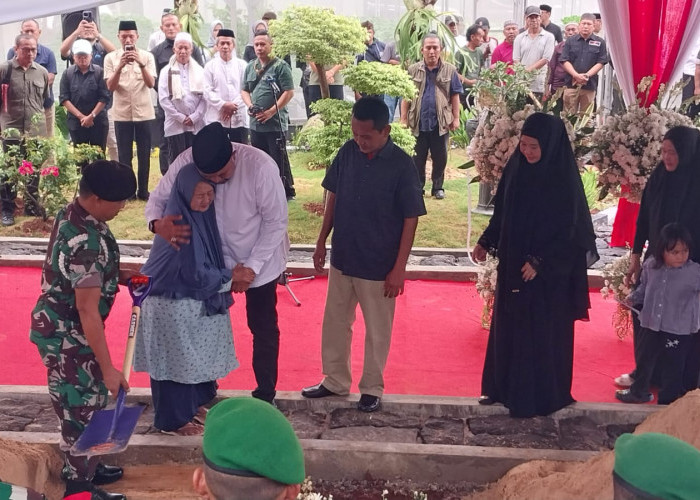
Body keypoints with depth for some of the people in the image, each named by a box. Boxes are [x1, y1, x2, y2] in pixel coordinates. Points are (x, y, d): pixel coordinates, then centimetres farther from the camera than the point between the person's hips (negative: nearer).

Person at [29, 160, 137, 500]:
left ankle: (82, 467, 37)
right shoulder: (86, 242, -31)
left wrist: (119, 275, 7)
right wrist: (108, 368, -24)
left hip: (65, 327, 10)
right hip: (67, 335, -10)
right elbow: (88, 312, -29)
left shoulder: (74, 214, 0)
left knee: (87, 400, 21)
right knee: (81, 406, 4)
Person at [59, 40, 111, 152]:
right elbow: (64, 99, 1)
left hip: (98, 122, -1)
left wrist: (92, 116, -10)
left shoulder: (99, 72, -1)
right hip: (76, 122, 1)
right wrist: (81, 116, -8)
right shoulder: (68, 74, 5)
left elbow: (105, 97, -5)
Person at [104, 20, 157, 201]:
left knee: (144, 154, 4)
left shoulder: (147, 56, 1)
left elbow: (151, 84, -10)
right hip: (122, 113, 0)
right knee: (124, 155, 4)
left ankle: (143, 191, 13)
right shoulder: (111, 57, 1)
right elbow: (110, 87, -7)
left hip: (144, 112, 0)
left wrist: (141, 64, -24)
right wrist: (120, 67, -21)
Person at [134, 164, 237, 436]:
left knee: (194, 356, 20)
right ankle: (173, 420, 18)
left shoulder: (200, 216, 2)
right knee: (176, 360, 4)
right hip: (174, 304, -9)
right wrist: (229, 278, -11)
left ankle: (193, 404, 38)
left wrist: (224, 275, 1)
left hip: (193, 301, 9)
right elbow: (196, 274, -25)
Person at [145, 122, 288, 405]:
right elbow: (159, 197, -12)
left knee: (263, 328, 11)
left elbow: (276, 222, -21)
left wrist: (251, 267, -24)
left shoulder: (260, 166, -32)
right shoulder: (186, 162, -24)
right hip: (214, 259, 3)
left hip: (260, 260, -2)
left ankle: (265, 395, 28)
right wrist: (157, 223, -36)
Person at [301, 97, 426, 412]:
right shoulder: (348, 152, -4)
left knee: (377, 331, 11)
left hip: (379, 265, -5)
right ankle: (335, 381, 34)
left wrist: (399, 267, -14)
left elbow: (410, 220, -13)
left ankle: (372, 388, 28)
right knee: (335, 323, 17)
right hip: (342, 258, 5)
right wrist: (322, 241, 7)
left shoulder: (402, 166, -17)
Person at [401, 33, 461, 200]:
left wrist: (456, 118, 0)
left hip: (441, 123, 0)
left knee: (440, 158, 8)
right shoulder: (413, 70, 3)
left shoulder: (450, 70, 2)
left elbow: (455, 96, 4)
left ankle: (438, 187, 21)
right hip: (418, 122, 0)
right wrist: (403, 119, 0)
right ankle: (418, 187, 19)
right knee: (417, 158, 8)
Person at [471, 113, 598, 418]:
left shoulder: (564, 181, -16)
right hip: (512, 263, 6)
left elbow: (570, 230, -15)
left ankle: (539, 396, 15)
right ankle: (502, 386, 27)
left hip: (549, 271, -6)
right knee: (507, 326, 14)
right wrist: (486, 243, 4)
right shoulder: (516, 168, 0)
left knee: (542, 331, 3)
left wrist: (540, 263, -19)